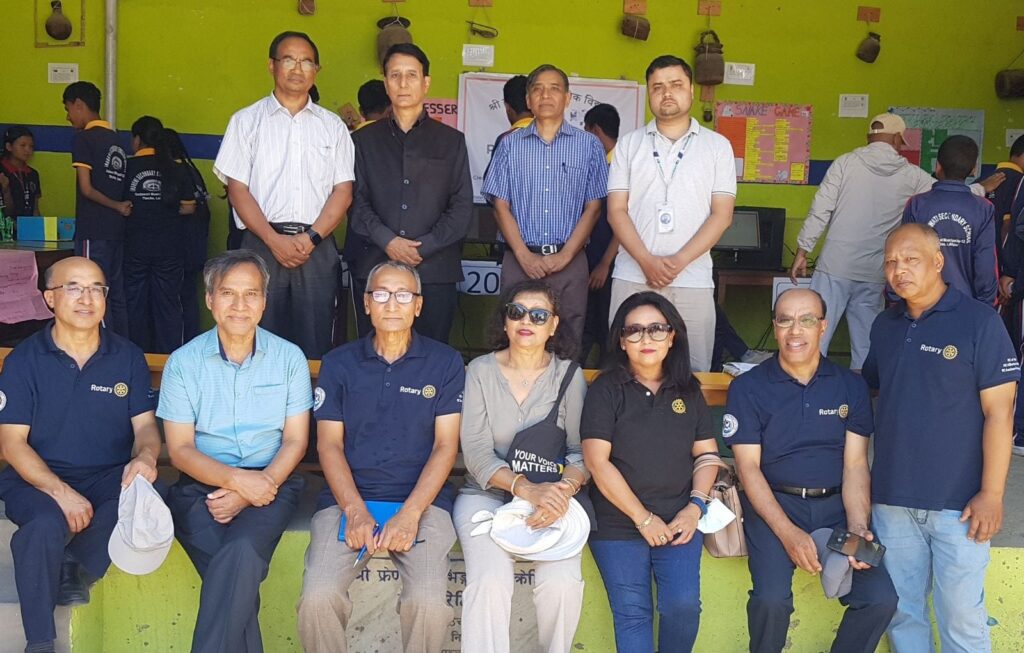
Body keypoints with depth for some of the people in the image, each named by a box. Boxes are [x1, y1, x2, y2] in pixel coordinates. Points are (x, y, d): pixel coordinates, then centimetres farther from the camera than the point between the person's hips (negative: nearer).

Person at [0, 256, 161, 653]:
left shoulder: (128, 357, 6)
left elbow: (145, 426, 4)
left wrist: (146, 456, -22)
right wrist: (60, 491, -22)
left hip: (110, 478, 2)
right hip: (38, 479, -2)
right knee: (47, 524, -34)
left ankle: (75, 565, -2)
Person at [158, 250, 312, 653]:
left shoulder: (289, 358, 6)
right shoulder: (183, 362, 4)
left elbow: (295, 441, 3)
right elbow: (180, 449, 1)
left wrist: (252, 490, -13)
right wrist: (237, 478, -16)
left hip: (271, 483, 0)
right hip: (200, 486, 0)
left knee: (241, 553, -32)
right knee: (239, 572, -28)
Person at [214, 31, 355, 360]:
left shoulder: (333, 126, 13)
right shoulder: (246, 121, 9)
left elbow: (343, 191, 6)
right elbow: (237, 189, 2)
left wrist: (311, 238, -9)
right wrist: (274, 240, -10)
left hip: (318, 247, 1)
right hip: (262, 243, -1)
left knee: (315, 345, 0)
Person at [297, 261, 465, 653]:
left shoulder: (445, 363, 6)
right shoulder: (338, 363, 11)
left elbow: (445, 446, 1)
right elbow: (329, 444, 5)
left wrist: (410, 513, -12)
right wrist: (355, 511, -11)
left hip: (422, 500, -1)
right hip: (348, 499, 1)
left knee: (429, 602, -26)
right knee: (317, 598, -24)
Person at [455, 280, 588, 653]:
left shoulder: (569, 375, 3)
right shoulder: (480, 371, 1)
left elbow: (581, 450, -1)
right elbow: (476, 453, -6)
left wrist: (563, 490, -22)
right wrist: (527, 489, -22)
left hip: (553, 498, 1)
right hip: (488, 495, 0)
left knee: (563, 583, -24)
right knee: (490, 582, -28)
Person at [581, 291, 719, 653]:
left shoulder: (688, 391, 11)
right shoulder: (605, 390, -1)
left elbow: (707, 452, 12)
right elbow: (597, 462, -8)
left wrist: (695, 506, -4)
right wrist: (643, 517, -10)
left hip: (678, 519, 2)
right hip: (618, 522, -2)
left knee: (683, 603, -15)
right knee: (632, 613, -7)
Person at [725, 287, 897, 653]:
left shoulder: (851, 386, 7)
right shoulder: (747, 388, -1)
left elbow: (855, 464, 3)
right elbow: (748, 466, -5)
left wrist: (858, 526, -14)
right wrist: (788, 533, -17)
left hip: (837, 503, 3)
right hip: (773, 503, -2)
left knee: (881, 599, -16)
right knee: (772, 599, -25)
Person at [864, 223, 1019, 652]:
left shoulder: (978, 321, -7)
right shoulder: (885, 325, 9)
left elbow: (999, 412, -9)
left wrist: (992, 493, -13)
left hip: (958, 503, -5)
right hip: (891, 499, 5)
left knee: (961, 616, 3)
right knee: (901, 611, 13)